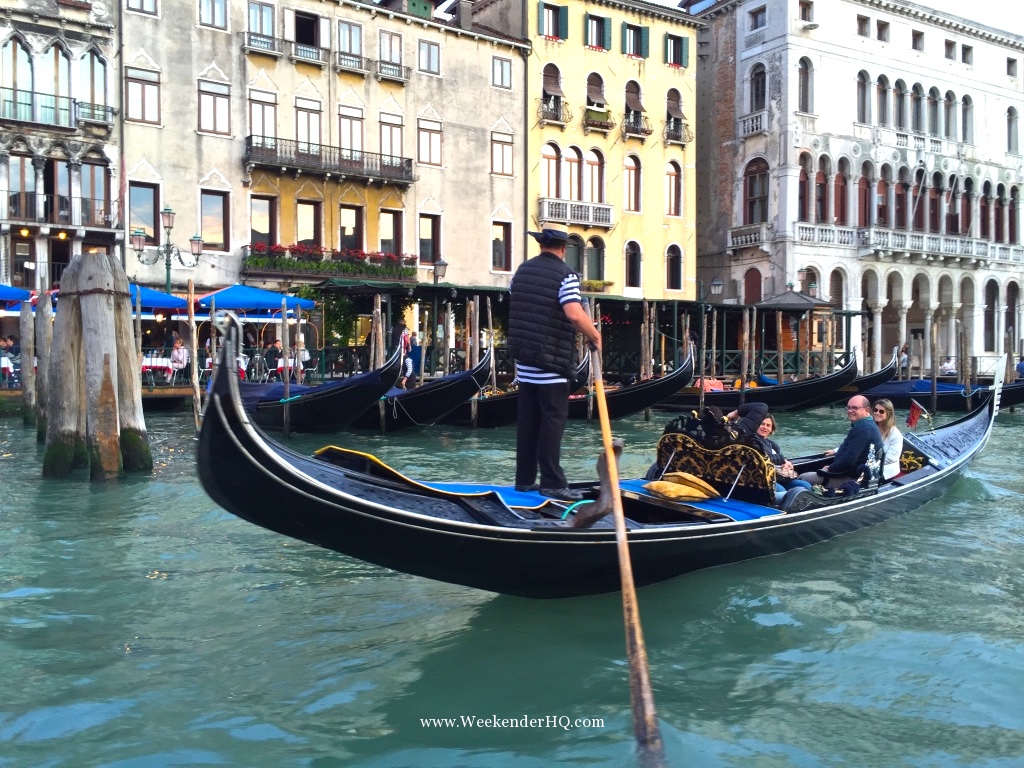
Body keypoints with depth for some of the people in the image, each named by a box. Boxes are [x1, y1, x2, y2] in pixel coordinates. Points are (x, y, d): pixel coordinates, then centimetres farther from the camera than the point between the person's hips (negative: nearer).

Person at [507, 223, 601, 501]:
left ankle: (524, 479, 15)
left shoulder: (522, 270, 12)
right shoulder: (565, 275, -10)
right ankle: (552, 483, -2)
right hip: (551, 362, -7)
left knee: (528, 418, 11)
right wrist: (595, 336, -9)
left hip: (524, 358, 7)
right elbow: (574, 314, -23)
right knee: (553, 420, -3)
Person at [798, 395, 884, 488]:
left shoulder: (862, 429, -22)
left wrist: (830, 469, -14)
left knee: (803, 478, -16)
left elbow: (849, 460, -27)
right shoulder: (870, 425, 15)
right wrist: (836, 451, 20)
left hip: (852, 479, -12)